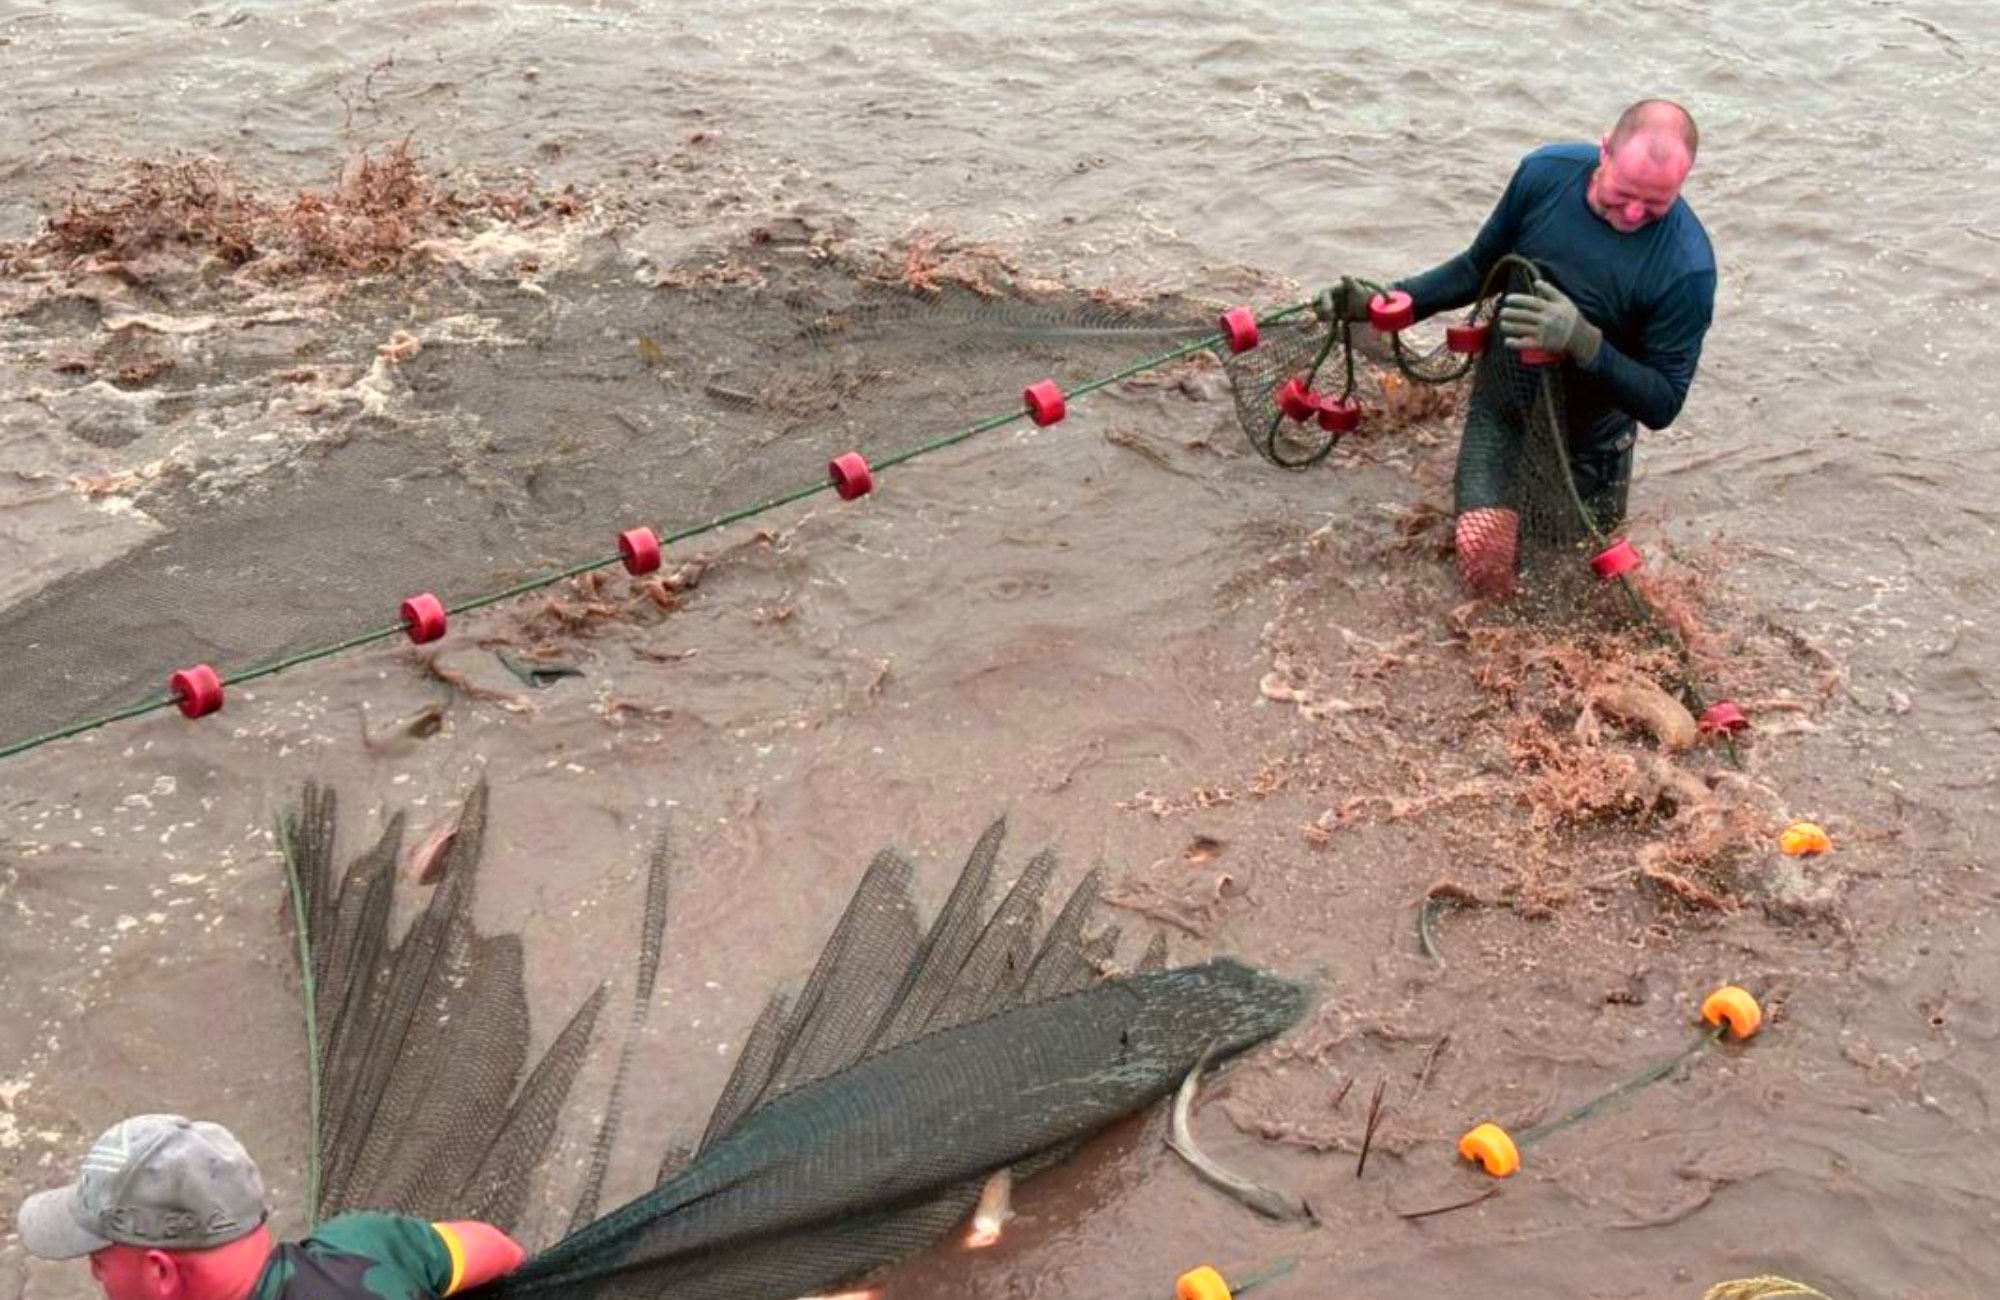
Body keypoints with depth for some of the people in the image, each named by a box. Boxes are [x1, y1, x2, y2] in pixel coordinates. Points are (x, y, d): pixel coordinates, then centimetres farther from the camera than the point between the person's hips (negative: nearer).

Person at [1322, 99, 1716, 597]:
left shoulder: (1686, 269, -26)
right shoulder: (1545, 172, -16)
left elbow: (1662, 404, -22)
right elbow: (1479, 267, 1)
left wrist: (1582, 341, -38)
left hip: (1590, 440, -1)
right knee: (1483, 558, -18)